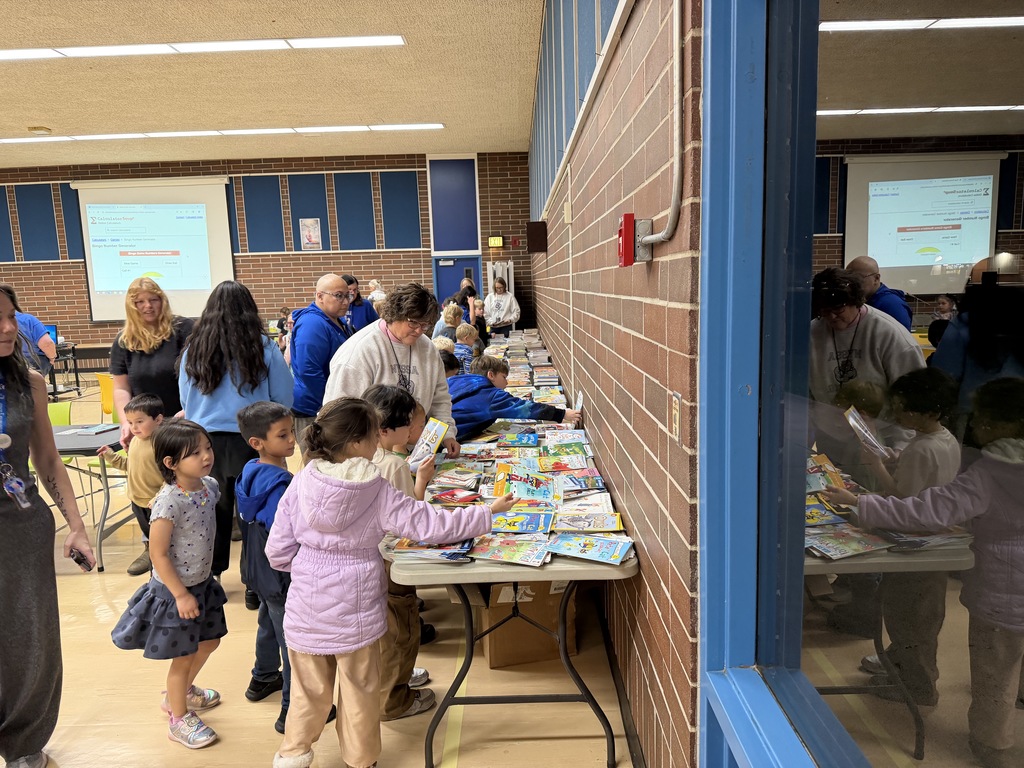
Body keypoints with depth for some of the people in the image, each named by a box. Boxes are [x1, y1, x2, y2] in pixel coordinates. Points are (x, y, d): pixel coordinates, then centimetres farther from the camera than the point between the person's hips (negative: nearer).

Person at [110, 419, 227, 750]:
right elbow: (158, 554, -23)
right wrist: (181, 594, -19)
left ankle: (181, 692, 51)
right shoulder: (169, 502, -29)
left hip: (203, 582, 8)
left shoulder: (209, 486, -6)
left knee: (208, 642, 24)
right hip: (175, 590, -8)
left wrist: (205, 575, 15)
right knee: (183, 657, 10)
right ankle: (179, 719, 33)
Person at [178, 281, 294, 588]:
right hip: (250, 441, -2)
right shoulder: (263, 347, -9)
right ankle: (254, 585, 17)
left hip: (207, 441, 3)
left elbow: (186, 401, 9)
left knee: (214, 510, 18)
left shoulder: (194, 348, -2)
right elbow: (285, 399, -2)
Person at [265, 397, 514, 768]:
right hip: (354, 614, -2)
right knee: (360, 692, 19)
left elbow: (277, 552, -6)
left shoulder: (300, 484, -11)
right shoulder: (378, 492, -17)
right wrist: (488, 513, -7)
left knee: (308, 690, 23)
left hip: (306, 612, 2)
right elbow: (430, 525, -17)